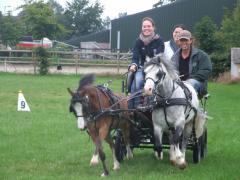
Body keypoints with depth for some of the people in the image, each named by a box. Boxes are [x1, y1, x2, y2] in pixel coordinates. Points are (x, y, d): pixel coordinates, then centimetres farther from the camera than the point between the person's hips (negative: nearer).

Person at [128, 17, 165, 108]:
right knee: (136, 81, -27)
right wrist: (133, 65, -24)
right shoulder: (138, 41, 4)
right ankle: (134, 106, -23)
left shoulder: (159, 40, -2)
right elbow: (135, 57, -1)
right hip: (142, 68, 2)